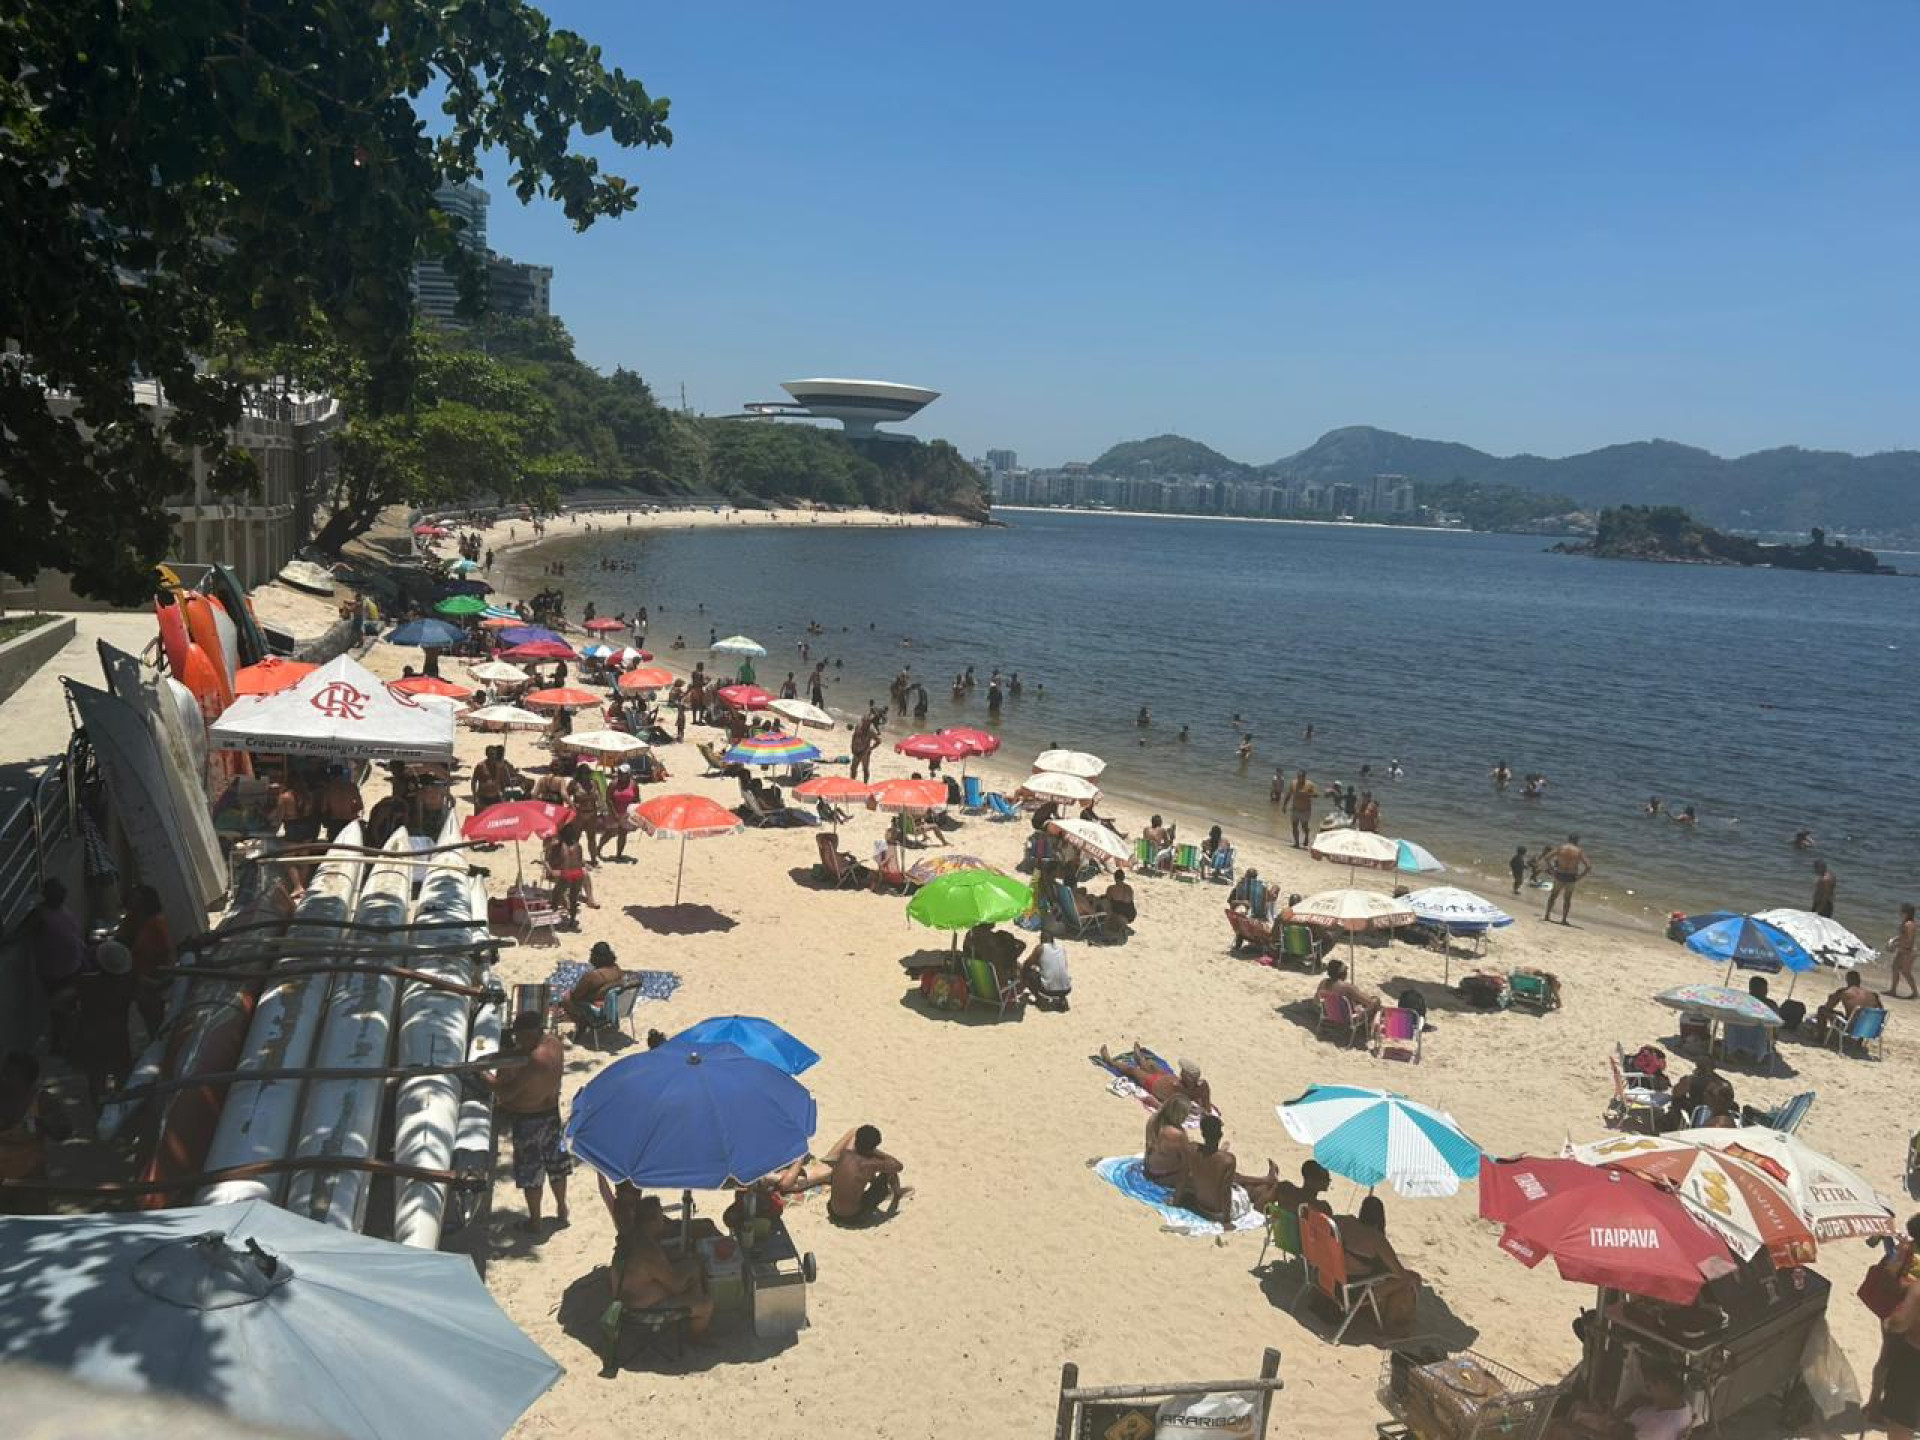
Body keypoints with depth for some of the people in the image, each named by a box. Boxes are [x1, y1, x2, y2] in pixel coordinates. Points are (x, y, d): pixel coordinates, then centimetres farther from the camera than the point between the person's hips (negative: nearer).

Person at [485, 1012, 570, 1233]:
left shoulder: (534, 1061, -34)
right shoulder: (555, 1043, -7)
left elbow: (505, 1092, -28)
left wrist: (485, 1073, -18)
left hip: (528, 1119, -8)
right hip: (551, 1113, 8)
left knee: (529, 1171, 10)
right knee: (555, 1163, 23)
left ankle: (534, 1222, 24)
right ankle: (561, 1211, 39)